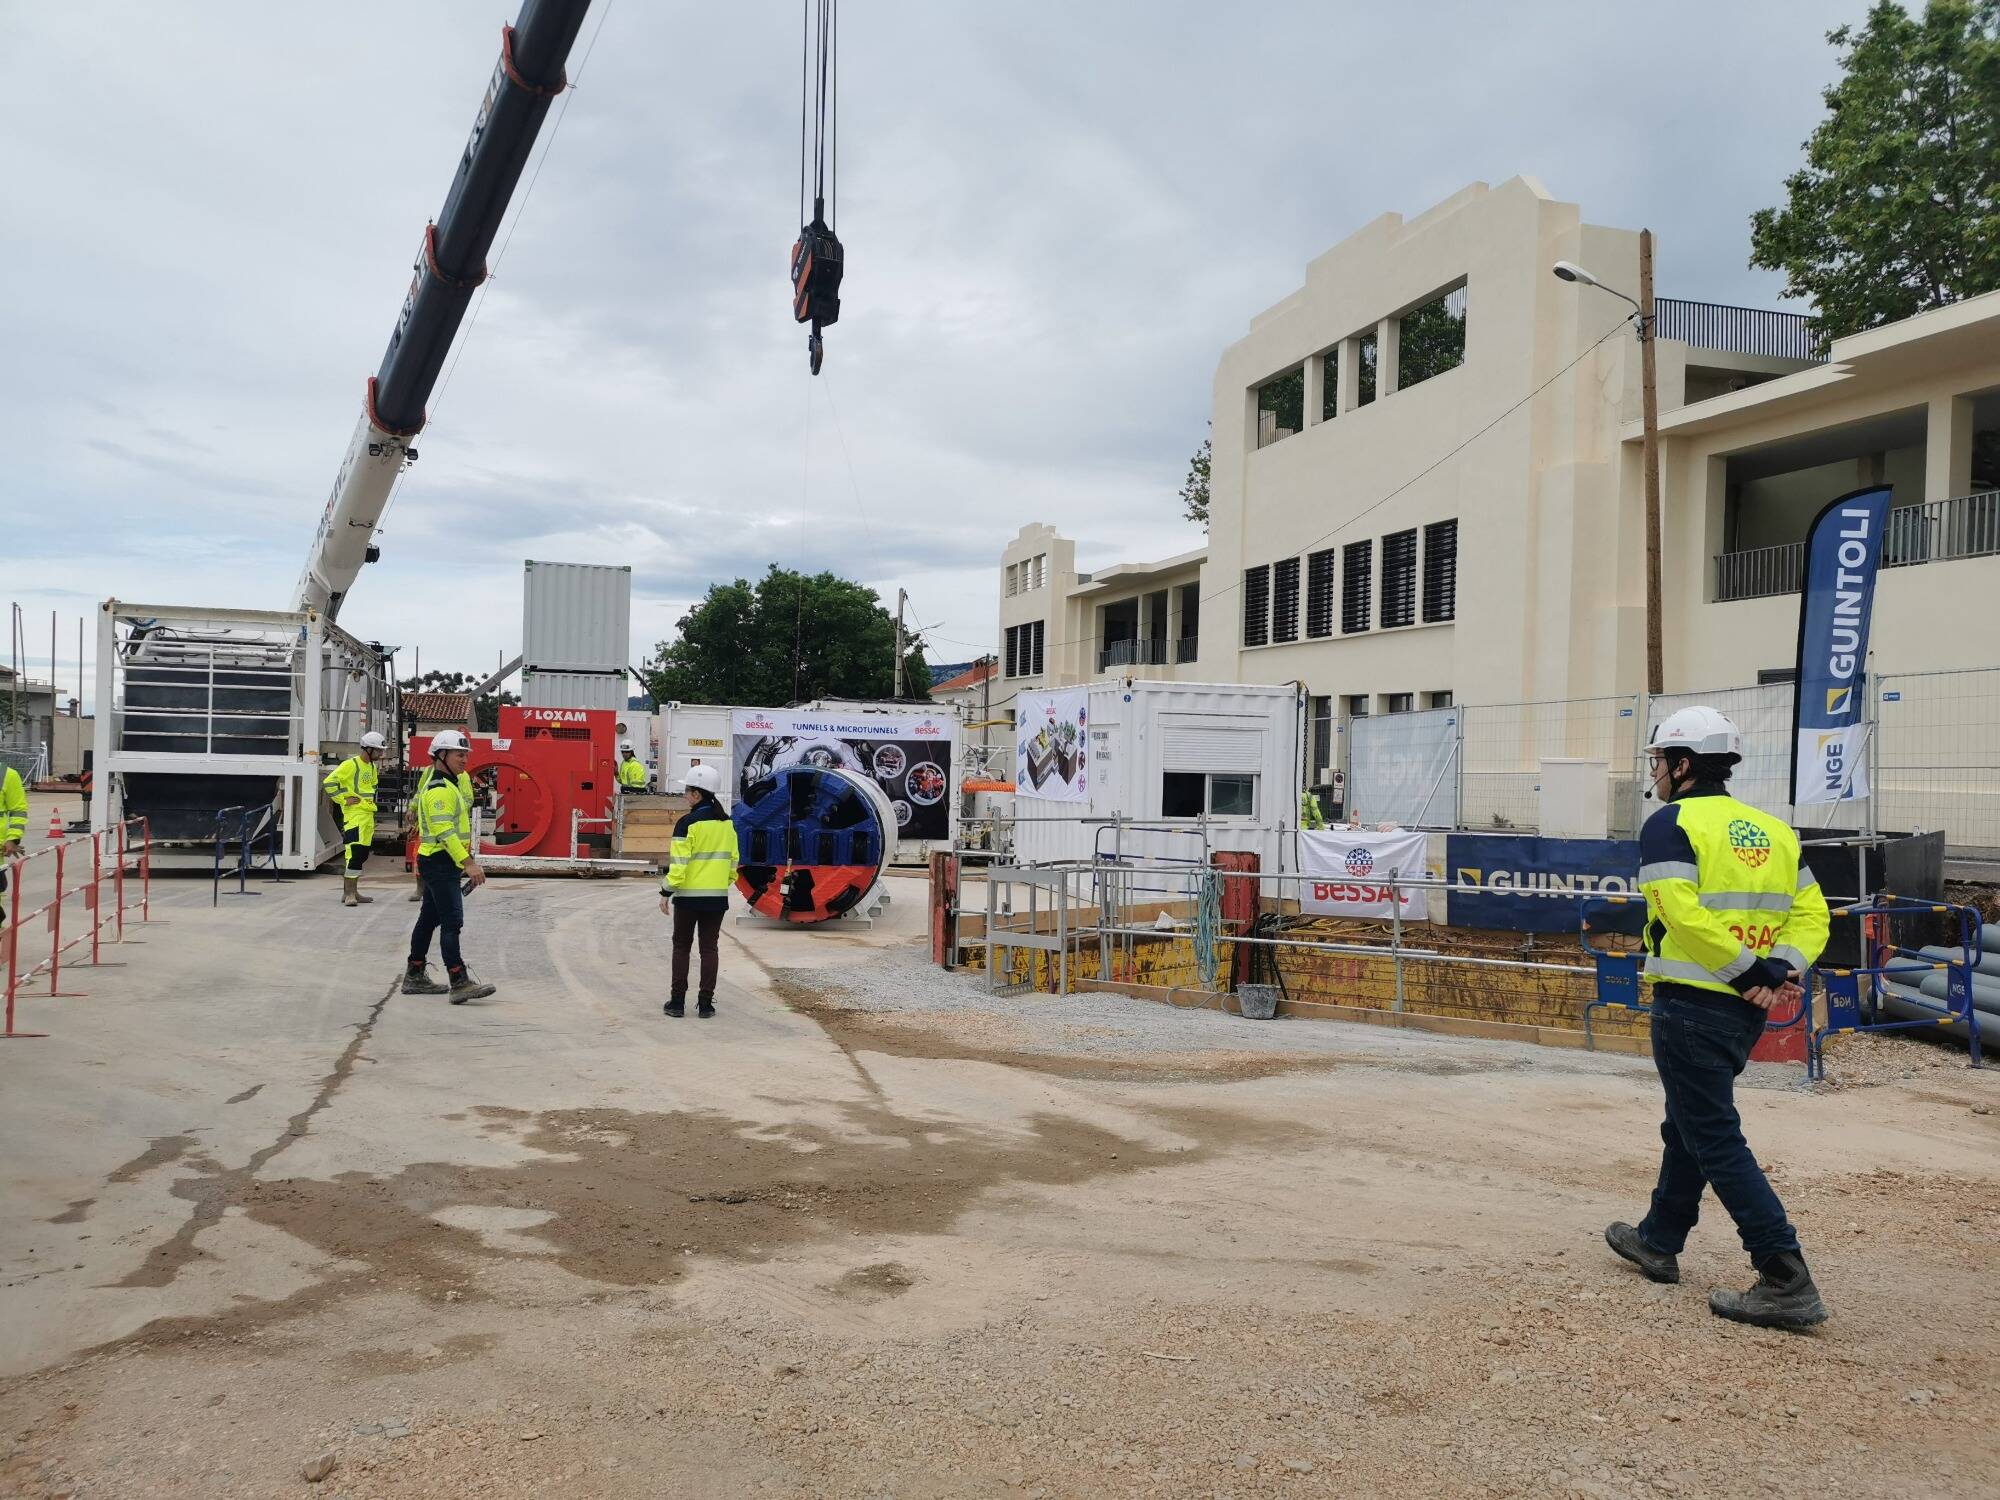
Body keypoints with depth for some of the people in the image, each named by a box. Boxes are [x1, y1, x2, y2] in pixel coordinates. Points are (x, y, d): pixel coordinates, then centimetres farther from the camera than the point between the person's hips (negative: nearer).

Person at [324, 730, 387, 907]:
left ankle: (352, 892, 19)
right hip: (354, 815, -9)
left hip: (368, 815, 9)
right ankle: (349, 894, -10)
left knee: (362, 854, 11)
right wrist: (344, 800, -15)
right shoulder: (350, 765, -11)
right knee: (355, 853, -13)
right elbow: (329, 782, -15)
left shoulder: (372, 766, 16)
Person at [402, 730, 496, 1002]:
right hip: (439, 861, -11)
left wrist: (468, 862, 23)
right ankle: (460, 983, -17)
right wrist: (468, 863, -27)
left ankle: (415, 977, 24)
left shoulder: (450, 785, 19)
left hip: (444, 864, 11)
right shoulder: (438, 790, -15)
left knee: (429, 919, 16)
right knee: (452, 921, -14)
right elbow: (444, 832, -24)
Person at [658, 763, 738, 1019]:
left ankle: (677, 1002, 10)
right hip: (717, 897, 4)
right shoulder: (727, 823, 4)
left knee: (681, 946, 10)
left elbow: (679, 863, -15)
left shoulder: (688, 823, -13)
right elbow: (733, 858, 10)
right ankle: (705, 1004, 7)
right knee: (709, 948, 9)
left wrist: (666, 892, -7)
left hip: (689, 895, -4)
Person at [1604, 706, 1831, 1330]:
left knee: (1715, 1140, -2)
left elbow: (1684, 915, -22)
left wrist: (1749, 971, -15)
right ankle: (1658, 1241, 35)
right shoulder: (1773, 829, 13)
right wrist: (1778, 969, -6)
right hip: (1745, 1010, 8)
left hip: (1691, 1003, -8)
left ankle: (1786, 1281, -5)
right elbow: (1811, 913, 6)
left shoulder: (1671, 822, -10)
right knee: (1687, 1124, 21)